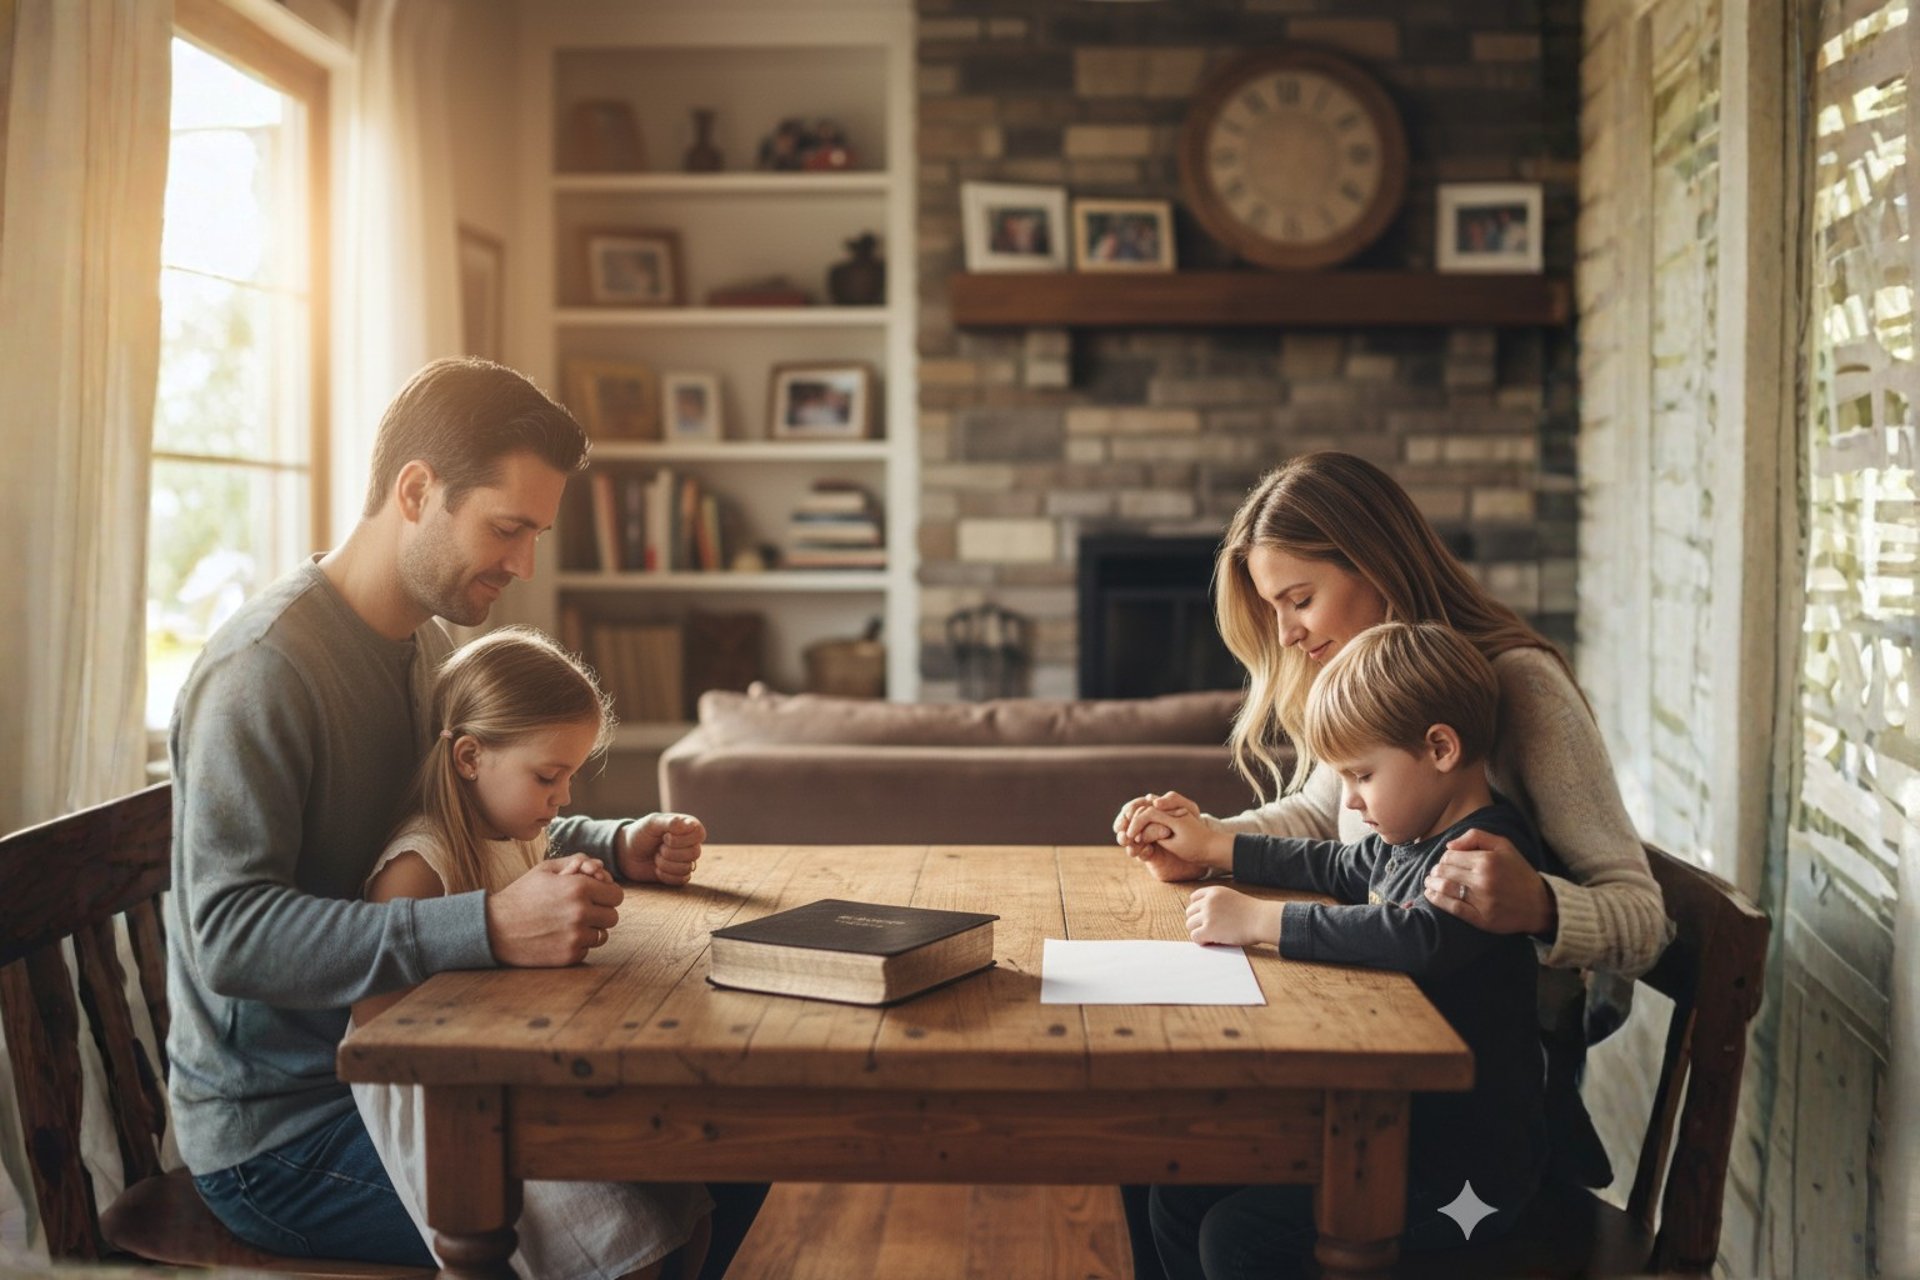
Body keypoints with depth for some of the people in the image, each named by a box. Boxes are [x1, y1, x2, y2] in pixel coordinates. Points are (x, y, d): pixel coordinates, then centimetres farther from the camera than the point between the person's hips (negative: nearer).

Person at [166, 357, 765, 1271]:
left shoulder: (429, 641, 8)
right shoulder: (265, 667, -21)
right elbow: (229, 934, -29)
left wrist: (614, 848, 3)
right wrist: (490, 929, -38)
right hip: (279, 1133, -8)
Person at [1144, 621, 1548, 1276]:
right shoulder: (1407, 840, 9)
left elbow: (1420, 936, -40)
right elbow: (1335, 867, 30)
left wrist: (1259, 919, -34)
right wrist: (1212, 845, 30)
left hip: (1463, 1171, -9)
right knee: (1180, 1197, 6)